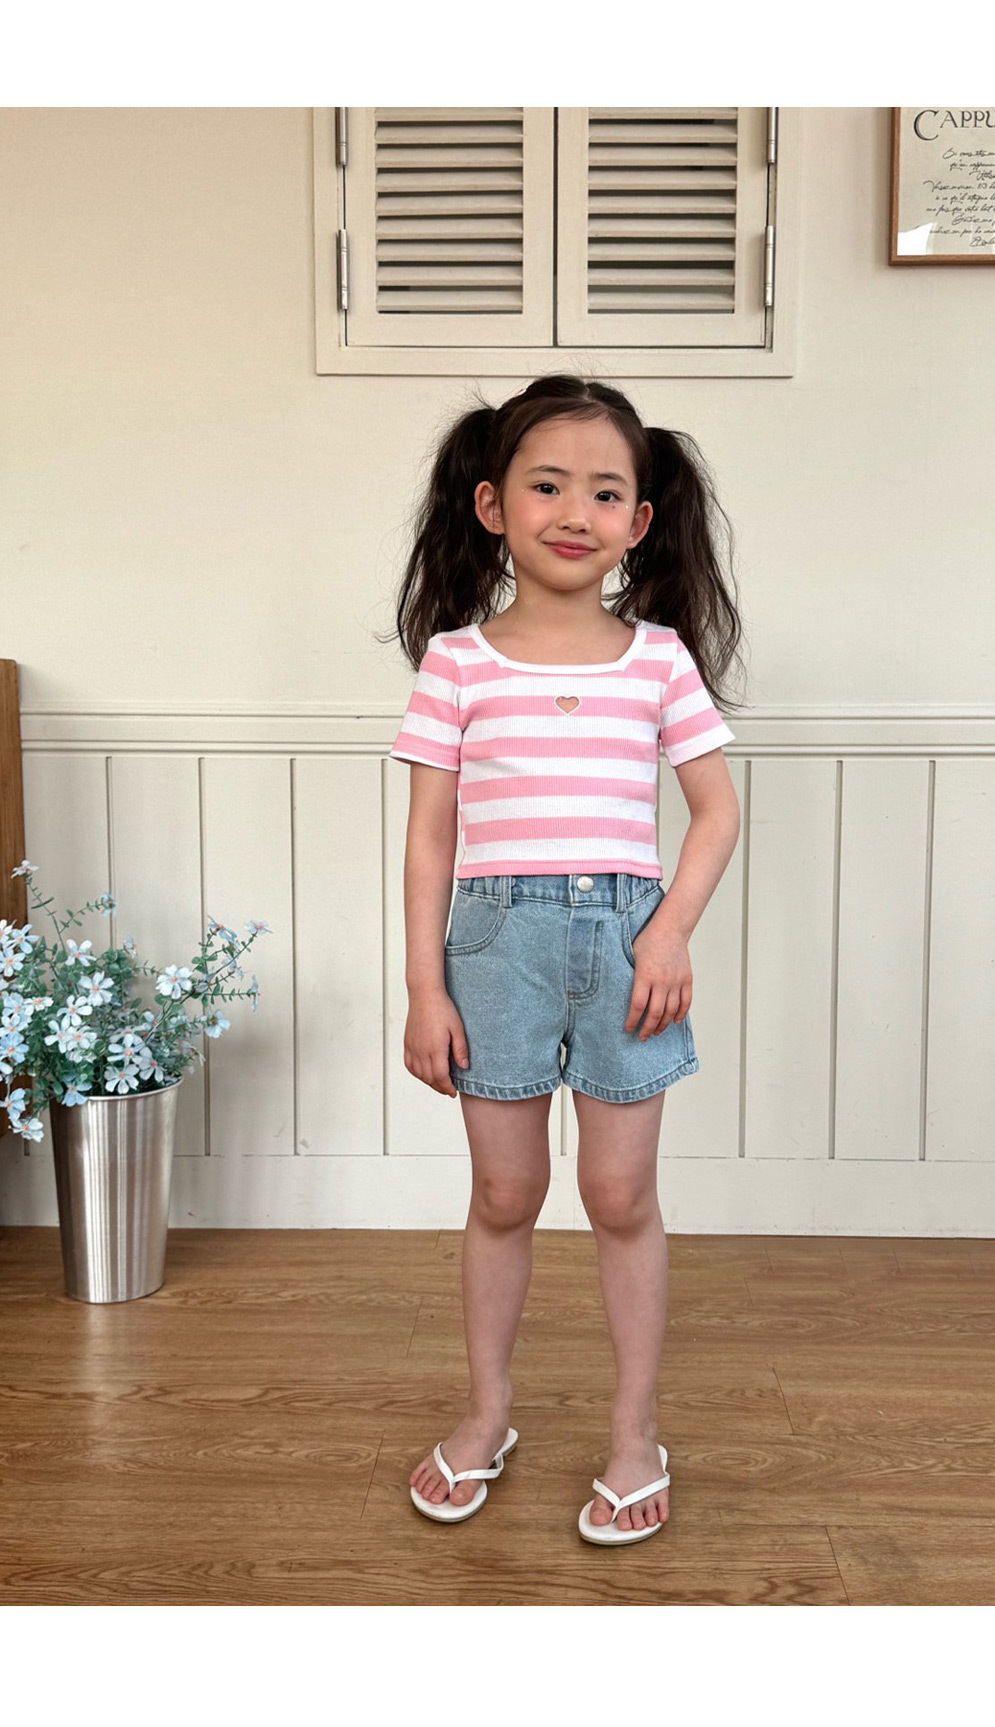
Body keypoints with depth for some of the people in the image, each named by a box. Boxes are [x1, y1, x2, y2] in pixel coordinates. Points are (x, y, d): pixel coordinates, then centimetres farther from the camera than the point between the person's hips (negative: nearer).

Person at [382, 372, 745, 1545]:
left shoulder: (659, 657, 3)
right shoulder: (459, 659, 0)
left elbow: (716, 809, 6)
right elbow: (430, 832, 1)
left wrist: (672, 932, -8)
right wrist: (424, 985, -3)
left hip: (624, 933, 1)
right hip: (498, 933, 0)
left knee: (621, 1197, 9)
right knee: (504, 1196, 12)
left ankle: (636, 1433, 28)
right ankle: (487, 1412, 34)